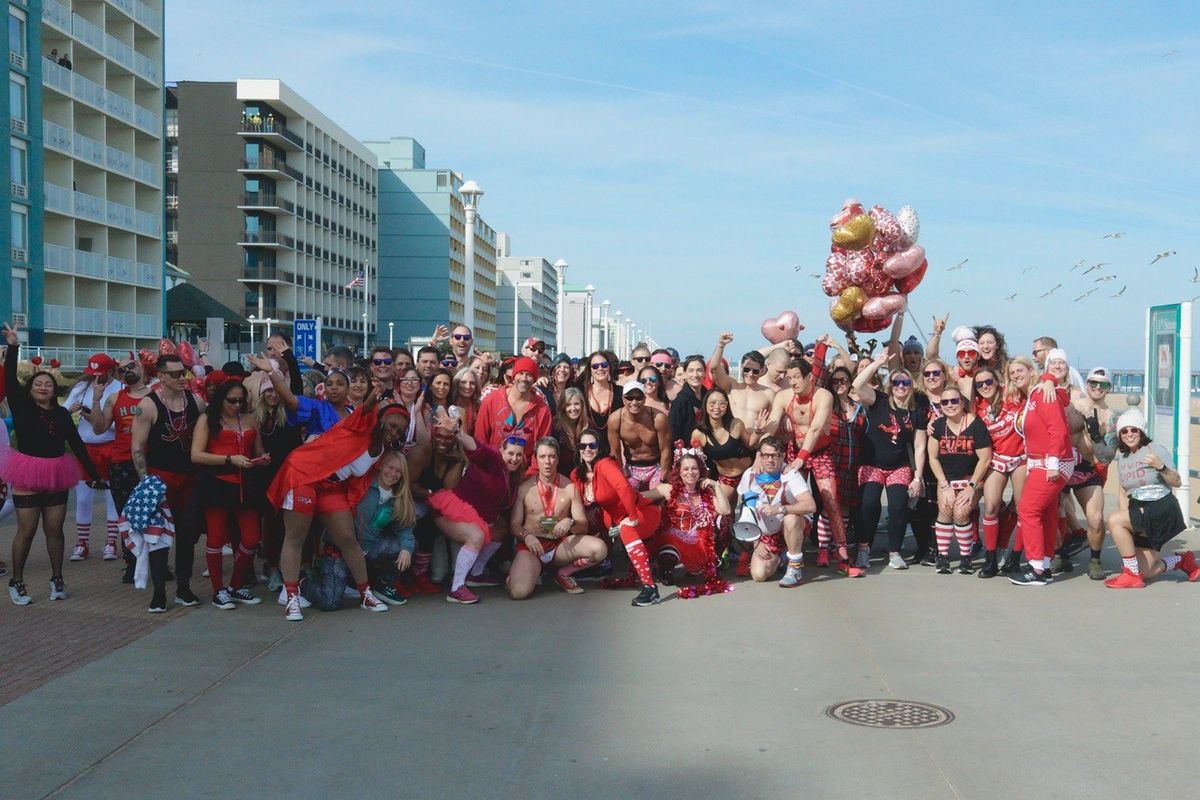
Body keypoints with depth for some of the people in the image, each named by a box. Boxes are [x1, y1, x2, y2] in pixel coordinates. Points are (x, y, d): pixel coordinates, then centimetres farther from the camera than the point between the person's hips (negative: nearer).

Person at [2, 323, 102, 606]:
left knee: (54, 530, 6)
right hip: (27, 476, -3)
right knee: (26, 530, -2)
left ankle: (57, 579, 18)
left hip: (56, 476, 3)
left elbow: (76, 443, 9)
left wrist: (93, 473, 7)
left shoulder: (62, 413, 7)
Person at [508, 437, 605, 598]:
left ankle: (562, 573, 2)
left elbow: (583, 525, 3)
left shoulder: (570, 488, 3)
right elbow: (514, 524, 1)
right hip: (531, 545, -2)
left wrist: (570, 522, -20)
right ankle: (535, 569, 7)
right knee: (518, 591, -30)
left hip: (560, 545, 3)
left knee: (599, 548, -24)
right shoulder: (524, 488, 0)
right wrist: (526, 536, -20)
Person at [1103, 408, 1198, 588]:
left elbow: (1177, 482, -10)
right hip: (1140, 514, 7)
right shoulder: (1122, 457, 11)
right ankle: (1182, 560, 32)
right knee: (1145, 572, 3)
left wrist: (1160, 466, -27)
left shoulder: (1155, 449, -7)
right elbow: (1123, 492, 14)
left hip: (1162, 509, -7)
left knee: (1113, 519, -28)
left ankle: (1131, 575, -17)